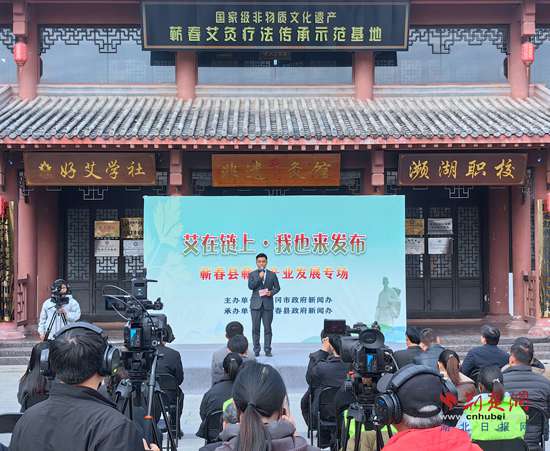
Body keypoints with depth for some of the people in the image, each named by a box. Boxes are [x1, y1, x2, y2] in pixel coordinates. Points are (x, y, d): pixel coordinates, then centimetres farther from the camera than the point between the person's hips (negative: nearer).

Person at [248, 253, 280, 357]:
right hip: (256, 304, 0)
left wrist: (271, 292, -9)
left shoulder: (272, 274, 8)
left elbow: (277, 287, 10)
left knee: (268, 328, 1)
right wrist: (259, 277, -15)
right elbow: (250, 286, -7)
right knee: (255, 328, 2)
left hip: (268, 304, 0)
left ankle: (267, 350, 6)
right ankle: (256, 350, 9)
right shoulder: (252, 274, 6)